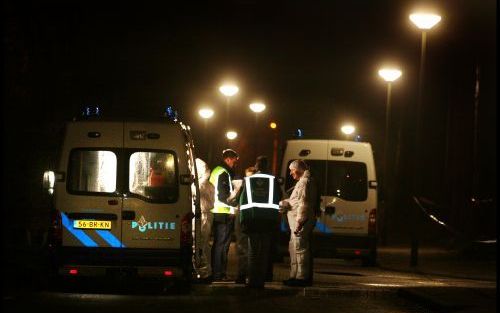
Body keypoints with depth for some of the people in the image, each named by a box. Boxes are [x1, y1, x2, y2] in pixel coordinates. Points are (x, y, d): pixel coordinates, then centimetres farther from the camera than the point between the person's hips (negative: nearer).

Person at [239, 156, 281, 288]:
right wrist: (277, 221, 10)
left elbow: (243, 201, 2)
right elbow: (277, 201, 3)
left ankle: (252, 280, 1)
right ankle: (261, 280, -2)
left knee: (253, 251, 5)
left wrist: (243, 221, 4)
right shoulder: (273, 180, 1)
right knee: (264, 251, 2)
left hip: (252, 219, 1)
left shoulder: (249, 180, 3)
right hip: (268, 219, -1)